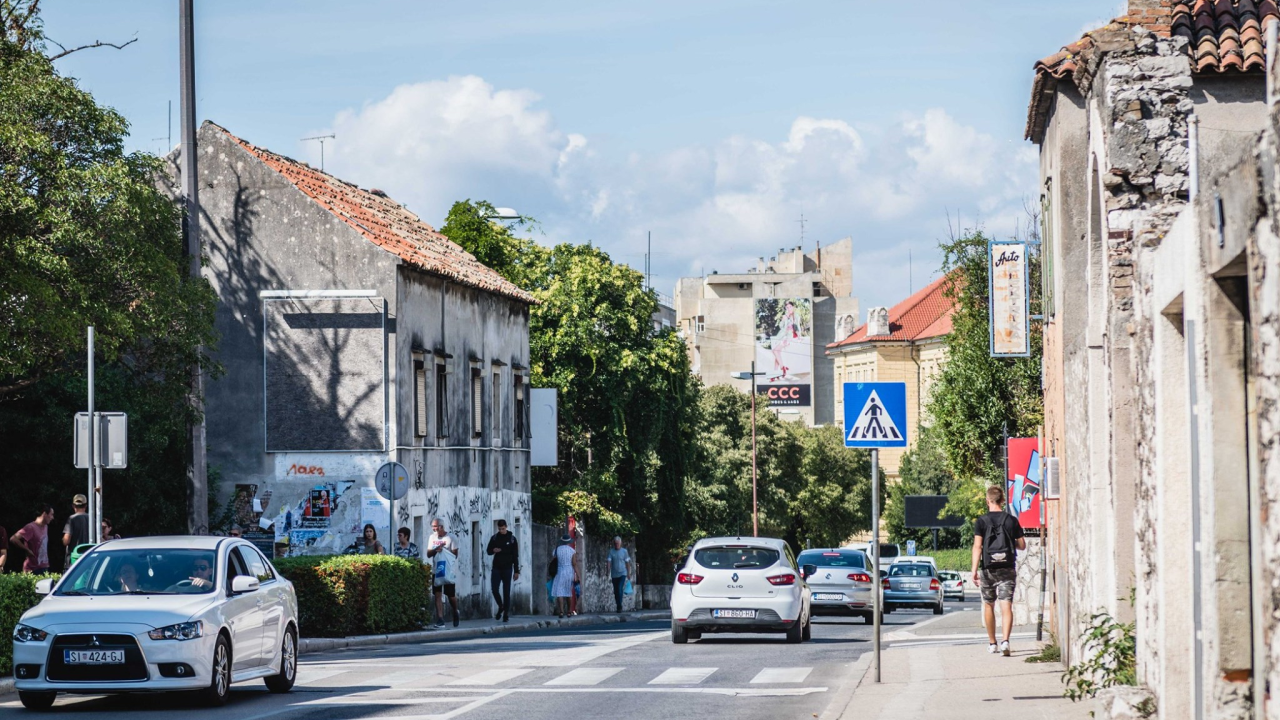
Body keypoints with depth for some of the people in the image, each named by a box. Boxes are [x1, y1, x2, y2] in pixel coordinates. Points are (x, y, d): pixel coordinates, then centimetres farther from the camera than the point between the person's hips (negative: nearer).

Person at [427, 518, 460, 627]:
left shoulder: (450, 538, -6)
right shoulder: (432, 537, 8)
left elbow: (454, 555, -7)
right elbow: (428, 554, 5)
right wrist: (436, 550, -14)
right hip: (436, 570, 3)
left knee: (451, 596, 4)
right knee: (438, 595, -6)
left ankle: (455, 613, 32)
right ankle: (440, 620, -9)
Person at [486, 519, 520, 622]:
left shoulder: (511, 538, -1)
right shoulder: (495, 537, 5)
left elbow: (515, 556, 0)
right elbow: (488, 551, 13)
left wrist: (517, 571, -4)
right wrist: (493, 550, -13)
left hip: (507, 568, -2)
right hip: (496, 567, 2)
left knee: (506, 591, -2)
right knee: (494, 589, -5)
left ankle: (506, 614, 4)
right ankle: (501, 607, 20)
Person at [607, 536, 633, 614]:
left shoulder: (624, 551, 2)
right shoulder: (611, 551, 1)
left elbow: (627, 563, 8)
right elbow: (609, 563, -4)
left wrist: (628, 573, 7)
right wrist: (609, 574, -12)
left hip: (622, 573, -2)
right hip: (614, 574, 2)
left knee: (620, 589, -17)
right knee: (616, 591, 7)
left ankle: (619, 606, -13)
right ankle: (618, 607, 18)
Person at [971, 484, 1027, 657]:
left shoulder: (981, 522, -3)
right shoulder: (1011, 521, 1)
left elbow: (977, 546, -11)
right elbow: (1022, 545, 7)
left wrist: (974, 570, -12)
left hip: (988, 569, 0)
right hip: (1008, 568, 0)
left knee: (989, 605, 16)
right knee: (1006, 605, -5)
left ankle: (992, 643, 24)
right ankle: (1005, 640, -24)